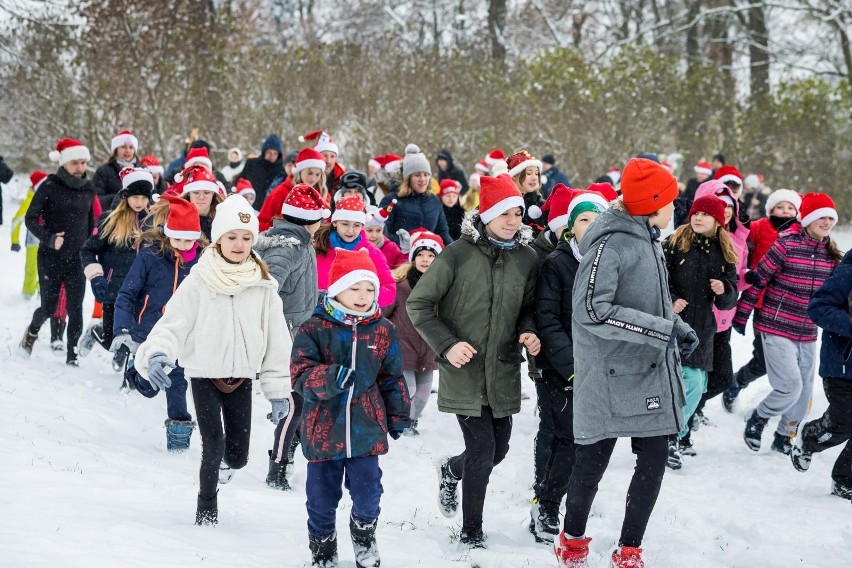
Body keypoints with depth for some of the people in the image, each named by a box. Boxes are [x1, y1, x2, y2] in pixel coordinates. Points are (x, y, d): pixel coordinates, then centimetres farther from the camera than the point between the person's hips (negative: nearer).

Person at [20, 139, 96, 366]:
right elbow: (30, 219, -7)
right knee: (49, 307, 2)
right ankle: (33, 330, 34)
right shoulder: (50, 187, -7)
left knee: (76, 309, -5)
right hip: (51, 257, -3)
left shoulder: (88, 189, 7)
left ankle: (72, 354, 3)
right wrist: (49, 239, -20)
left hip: (76, 259, 3)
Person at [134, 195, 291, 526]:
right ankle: (206, 507, 15)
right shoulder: (199, 281, -8)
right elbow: (174, 323, -11)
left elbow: (276, 340, 3)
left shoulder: (262, 287, -1)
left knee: (238, 454, 4)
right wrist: (158, 354, -32)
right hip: (204, 375, -2)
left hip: (241, 378, 2)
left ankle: (222, 464, 42)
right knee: (213, 446, -11)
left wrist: (278, 391, 3)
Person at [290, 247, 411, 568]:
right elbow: (301, 374, -13)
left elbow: (392, 376, 13)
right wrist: (331, 378, -30)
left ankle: (364, 531, 33)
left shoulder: (383, 330, 3)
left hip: (366, 429, 1)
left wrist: (398, 415, 16)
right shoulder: (314, 329, -7)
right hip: (323, 428, -1)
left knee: (368, 491, 0)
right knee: (322, 495, 8)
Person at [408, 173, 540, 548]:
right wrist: (447, 345, -15)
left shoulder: (527, 259, 3)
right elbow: (418, 304, -5)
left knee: (499, 448, 10)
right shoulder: (458, 254, -10)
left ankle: (451, 471, 44)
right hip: (464, 369, -5)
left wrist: (528, 333, -5)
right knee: (482, 446, -9)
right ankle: (471, 532, 10)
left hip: (504, 371, 5)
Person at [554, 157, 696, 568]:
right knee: (592, 463, 5)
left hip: (653, 373, 8)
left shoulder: (648, 240, 12)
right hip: (611, 378, -8)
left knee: (654, 461, 4)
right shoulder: (610, 242, -16)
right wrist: (661, 330, -24)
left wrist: (680, 329, 6)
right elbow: (591, 309, -24)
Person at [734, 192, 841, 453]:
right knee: (790, 386, -14)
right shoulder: (786, 245, -14)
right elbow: (758, 280, -10)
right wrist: (740, 316, -7)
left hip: (808, 334, 6)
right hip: (777, 328, -6)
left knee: (804, 392, 10)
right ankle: (757, 420, 11)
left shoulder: (832, 255, 4)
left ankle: (784, 438, 29)